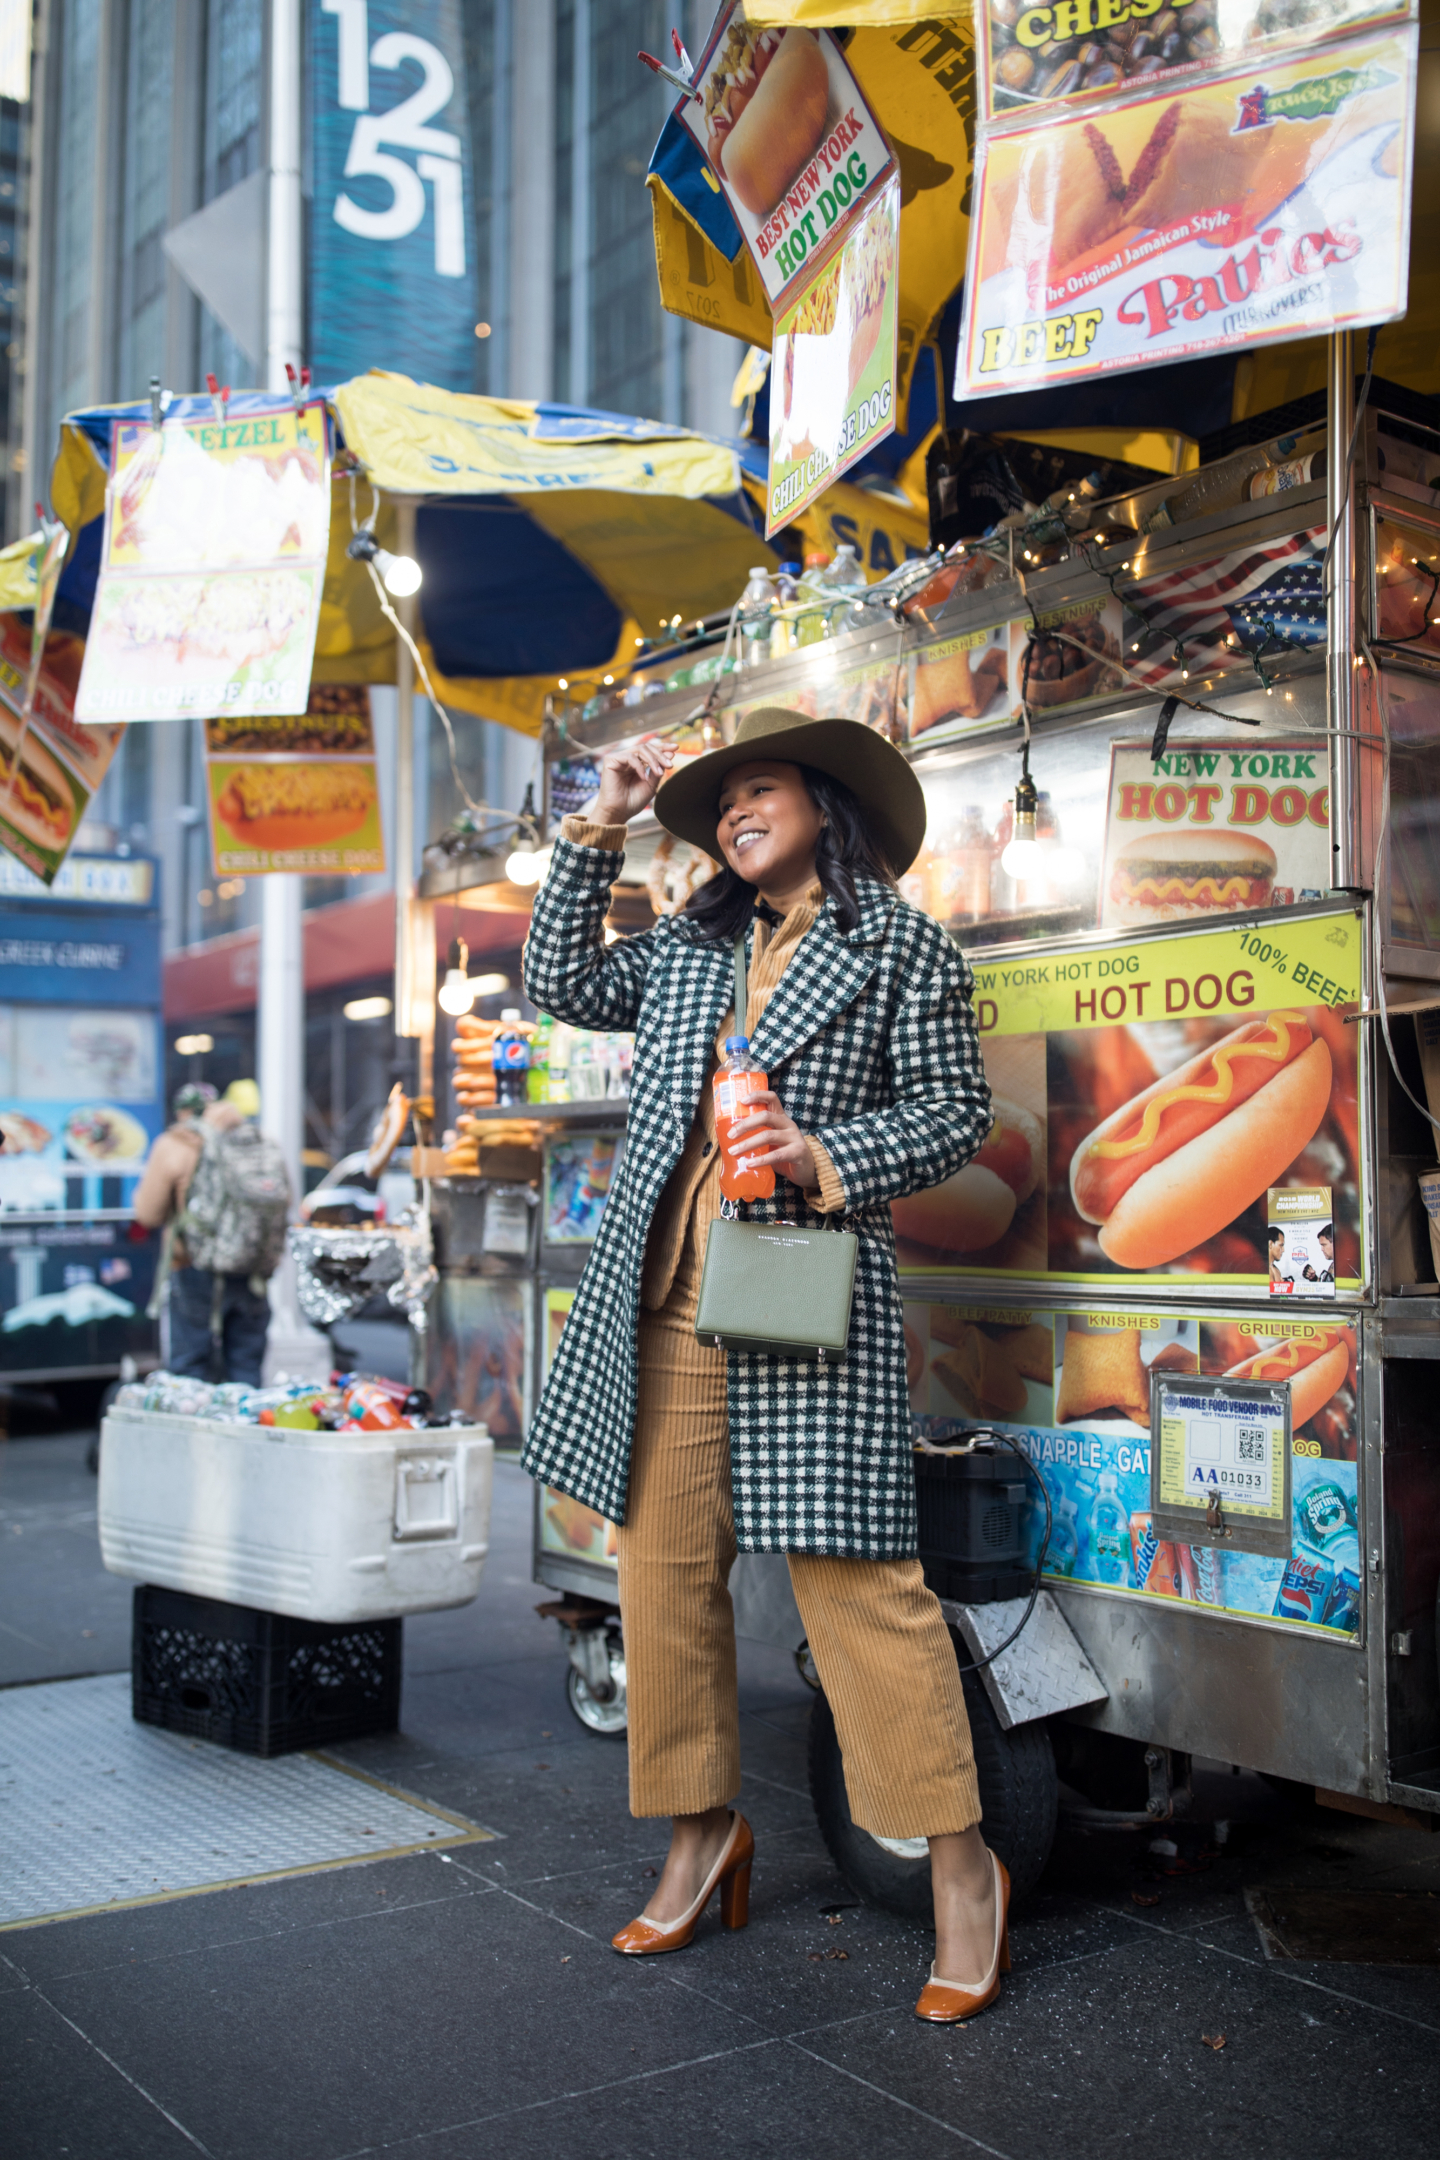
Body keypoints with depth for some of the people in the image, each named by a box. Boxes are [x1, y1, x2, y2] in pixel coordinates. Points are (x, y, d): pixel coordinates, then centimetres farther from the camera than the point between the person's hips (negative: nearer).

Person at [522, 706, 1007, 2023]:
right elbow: (562, 983, 21)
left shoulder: (901, 948, 5)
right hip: (663, 1291, 6)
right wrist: (600, 829, 18)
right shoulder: (687, 951, 20)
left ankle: (961, 1864, 6)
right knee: (664, 1563, 7)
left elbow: (957, 1111, 1)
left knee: (855, 1572, -7)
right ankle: (703, 1834, 23)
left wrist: (827, 1159, -15)